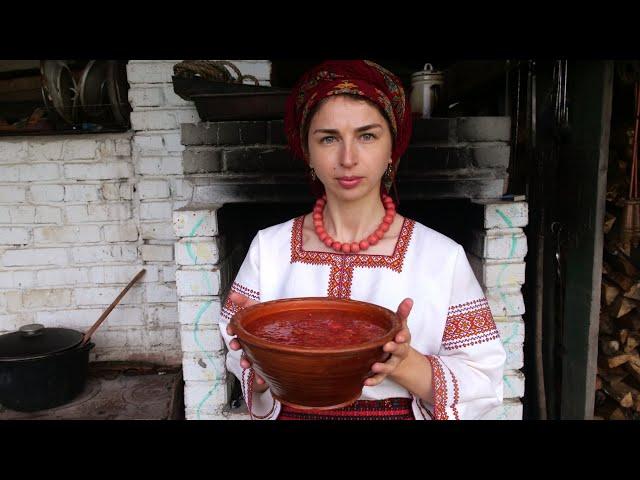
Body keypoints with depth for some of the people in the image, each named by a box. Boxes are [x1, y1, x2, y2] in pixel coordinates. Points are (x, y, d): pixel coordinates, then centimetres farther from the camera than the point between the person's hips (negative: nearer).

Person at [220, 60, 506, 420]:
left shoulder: (443, 256, -17)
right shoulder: (269, 248, -12)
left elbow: (483, 385, -13)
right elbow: (242, 362, -5)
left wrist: (404, 364, -30)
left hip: (401, 412, -1)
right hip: (293, 412, 2)